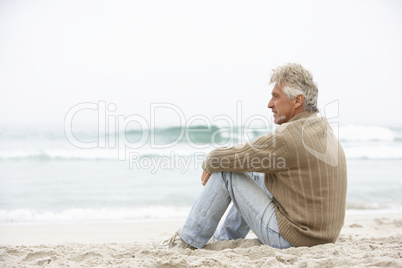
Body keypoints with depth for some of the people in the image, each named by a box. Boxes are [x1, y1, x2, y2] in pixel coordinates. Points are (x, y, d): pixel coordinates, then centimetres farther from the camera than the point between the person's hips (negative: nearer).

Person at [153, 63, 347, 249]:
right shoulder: (323, 128, 8)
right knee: (255, 174, 24)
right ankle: (224, 237, 37)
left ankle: (189, 240, 12)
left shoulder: (288, 137, -22)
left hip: (291, 237, -9)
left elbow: (230, 158, -15)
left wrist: (209, 163, 8)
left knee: (225, 172, -2)